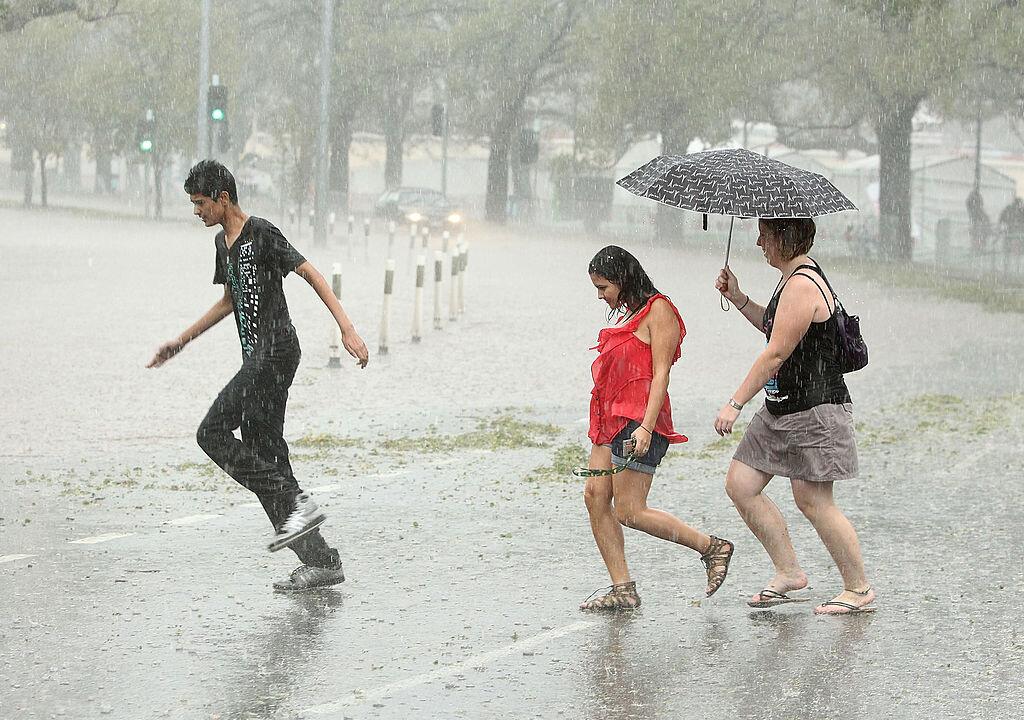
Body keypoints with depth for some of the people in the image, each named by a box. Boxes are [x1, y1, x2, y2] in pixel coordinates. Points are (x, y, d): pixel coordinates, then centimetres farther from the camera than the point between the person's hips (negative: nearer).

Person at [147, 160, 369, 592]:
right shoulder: (223, 242, 19)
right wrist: (182, 341, 34)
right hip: (258, 358, 9)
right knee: (262, 450, 4)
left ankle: (297, 503, -16)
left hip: (275, 350, -9)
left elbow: (311, 275, -12)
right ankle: (320, 561, 4)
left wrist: (347, 329, -19)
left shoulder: (261, 235, -9)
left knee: (213, 433, -14)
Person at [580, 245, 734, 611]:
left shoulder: (658, 311, -7)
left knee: (629, 511, -10)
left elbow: (660, 374, -14)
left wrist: (645, 427, -23)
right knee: (595, 496, -1)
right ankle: (623, 590, 1)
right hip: (612, 418, 9)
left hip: (639, 419, -9)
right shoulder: (630, 314, 20)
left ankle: (713, 547, 2)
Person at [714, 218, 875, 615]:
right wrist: (737, 297, 17)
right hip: (782, 411, 10)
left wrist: (735, 404, -19)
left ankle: (859, 589, 7)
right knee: (740, 485, 7)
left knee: (812, 500, -5)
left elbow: (776, 353, -21)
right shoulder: (793, 280, 13)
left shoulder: (802, 287, -20)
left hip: (815, 410, -10)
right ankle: (789, 572, 14)